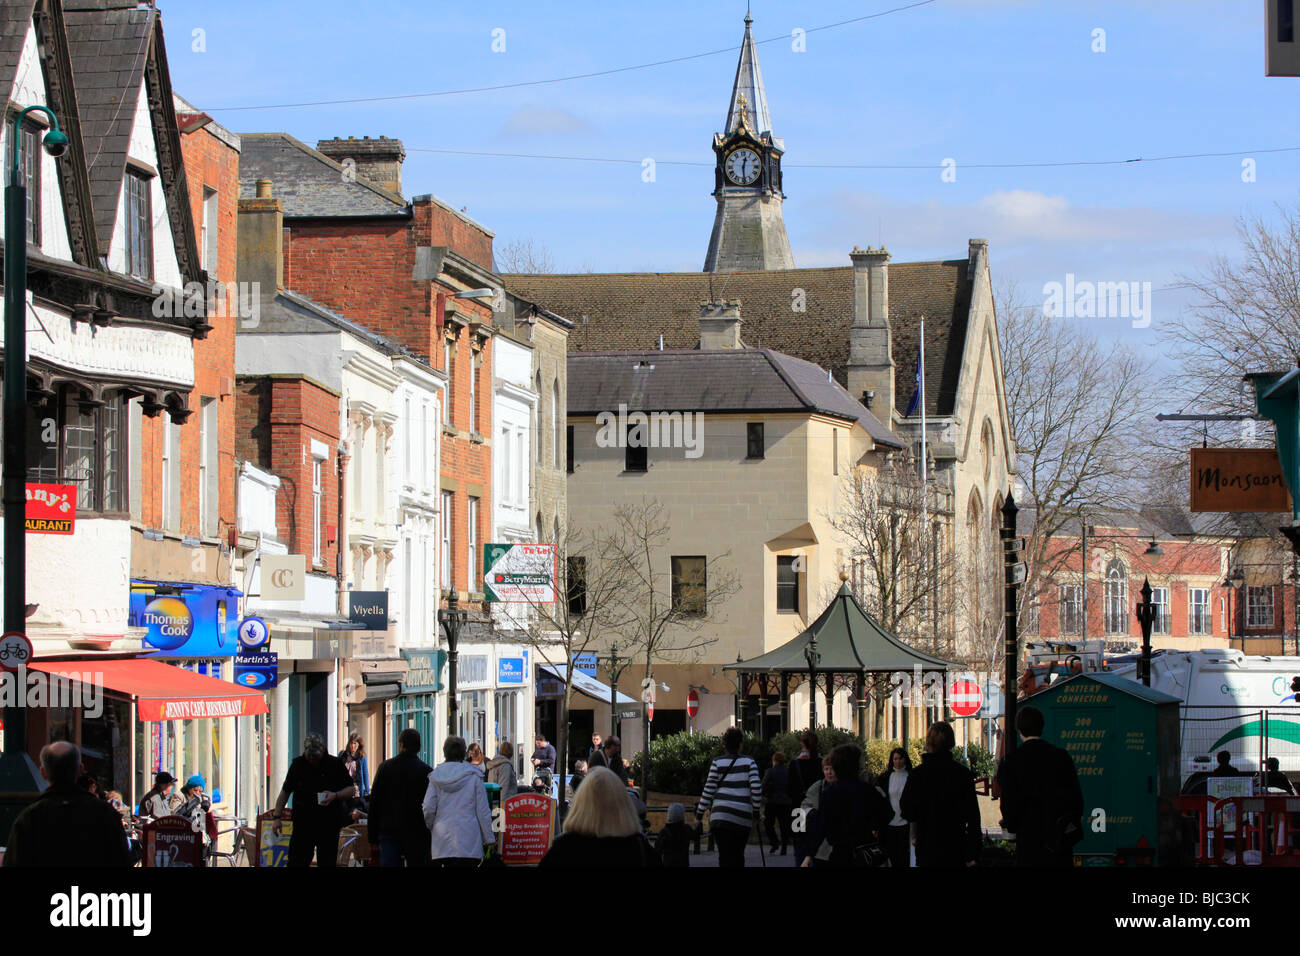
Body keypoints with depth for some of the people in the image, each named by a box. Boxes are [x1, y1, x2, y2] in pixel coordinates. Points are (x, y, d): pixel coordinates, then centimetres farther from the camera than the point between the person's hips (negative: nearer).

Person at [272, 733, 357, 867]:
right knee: (296, 862, -3)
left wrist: (335, 795, -18)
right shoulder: (298, 764, 5)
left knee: (328, 862, 1)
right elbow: (285, 792, 11)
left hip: (329, 825, -2)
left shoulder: (335, 764, -2)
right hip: (303, 824, 2)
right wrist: (277, 817, 4)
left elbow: (352, 790, 1)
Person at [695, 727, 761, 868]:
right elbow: (756, 788, -4)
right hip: (743, 817, 1)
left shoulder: (717, 763, 3)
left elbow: (709, 789, 2)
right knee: (738, 856, 12)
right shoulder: (749, 762, 4)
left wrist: (700, 812, 9)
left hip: (721, 815, -1)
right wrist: (756, 810, 7)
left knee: (725, 856, -4)